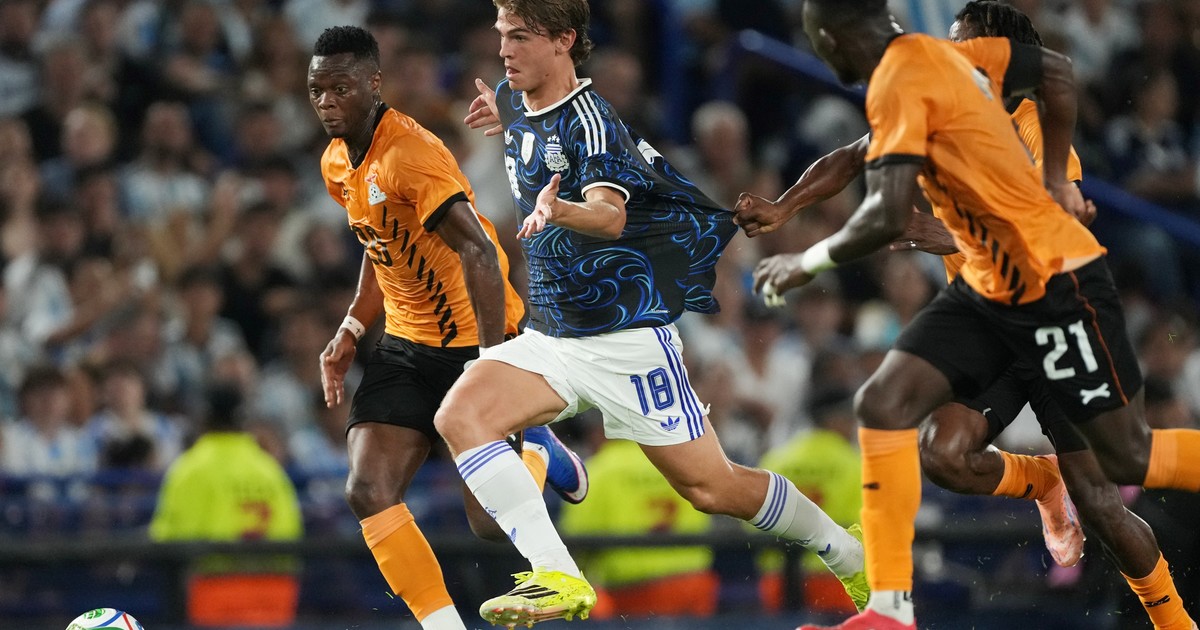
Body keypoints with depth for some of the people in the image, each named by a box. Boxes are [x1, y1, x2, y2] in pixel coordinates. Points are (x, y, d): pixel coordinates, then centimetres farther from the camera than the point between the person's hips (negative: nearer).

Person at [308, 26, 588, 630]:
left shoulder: (411, 154, -24)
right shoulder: (337, 163, 5)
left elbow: (479, 253, -31)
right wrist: (351, 329, 12)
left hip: (475, 339, -8)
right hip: (405, 346, 8)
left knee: (490, 523, -4)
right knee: (368, 493, -11)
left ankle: (538, 454, 29)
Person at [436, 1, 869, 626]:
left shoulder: (590, 122, -19)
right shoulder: (513, 100, 5)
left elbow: (611, 216, -39)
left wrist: (558, 211, -57)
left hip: (627, 336, -7)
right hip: (551, 335, 7)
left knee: (711, 488, -3)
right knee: (459, 415, -20)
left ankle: (853, 557, 21)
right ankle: (556, 579, -25)